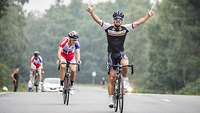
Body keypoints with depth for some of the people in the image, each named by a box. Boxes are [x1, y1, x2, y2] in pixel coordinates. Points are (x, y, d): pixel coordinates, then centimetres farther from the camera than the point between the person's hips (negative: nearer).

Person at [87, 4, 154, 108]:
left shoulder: (125, 28, -7)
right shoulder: (108, 27, -10)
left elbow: (138, 22, -6)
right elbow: (98, 20, -18)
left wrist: (148, 16, -16)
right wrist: (91, 12, -35)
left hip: (121, 53, 0)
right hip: (111, 54, 0)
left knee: (125, 64, -35)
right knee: (111, 78, -1)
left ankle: (124, 79, -4)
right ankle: (111, 100, 9)